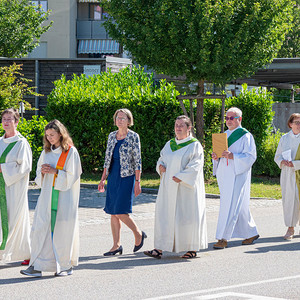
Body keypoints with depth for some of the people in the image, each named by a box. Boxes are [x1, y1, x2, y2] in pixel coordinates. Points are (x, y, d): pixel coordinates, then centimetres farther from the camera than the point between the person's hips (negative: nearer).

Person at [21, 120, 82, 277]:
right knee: (41, 228, -4)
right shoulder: (46, 152, 12)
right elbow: (39, 174, 18)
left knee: (63, 230, -1)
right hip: (47, 196, 5)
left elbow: (72, 175, -7)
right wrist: (42, 171, -4)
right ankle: (37, 266, -5)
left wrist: (55, 171, -15)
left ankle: (66, 265, 13)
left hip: (64, 197, -5)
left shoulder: (71, 152, -5)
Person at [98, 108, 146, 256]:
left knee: (120, 211, -11)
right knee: (113, 212, 3)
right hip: (113, 177, 6)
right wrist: (103, 179, 12)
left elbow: (137, 161, -7)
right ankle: (117, 245, 9)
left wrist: (137, 182, -11)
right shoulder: (112, 136, 11)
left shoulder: (133, 137, -5)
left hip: (127, 177, -6)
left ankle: (139, 234, 11)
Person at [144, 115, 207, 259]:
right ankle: (159, 249, -2)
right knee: (164, 214, 0)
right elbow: (162, 158, 21)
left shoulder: (195, 145, -5)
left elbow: (195, 166, -13)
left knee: (188, 216, -1)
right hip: (169, 187, 6)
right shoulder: (170, 144, 13)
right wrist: (160, 165, -1)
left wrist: (181, 177, -21)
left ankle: (193, 249, 11)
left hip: (186, 187, -6)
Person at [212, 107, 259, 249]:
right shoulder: (224, 135, 16)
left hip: (238, 175, -7)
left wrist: (232, 156, -24)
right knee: (239, 206, 12)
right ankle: (251, 233, 24)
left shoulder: (245, 136, -6)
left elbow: (250, 156, -13)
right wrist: (215, 156, -3)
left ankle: (223, 239, -11)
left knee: (230, 206, -11)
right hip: (225, 176, 7)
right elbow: (220, 153, 20)